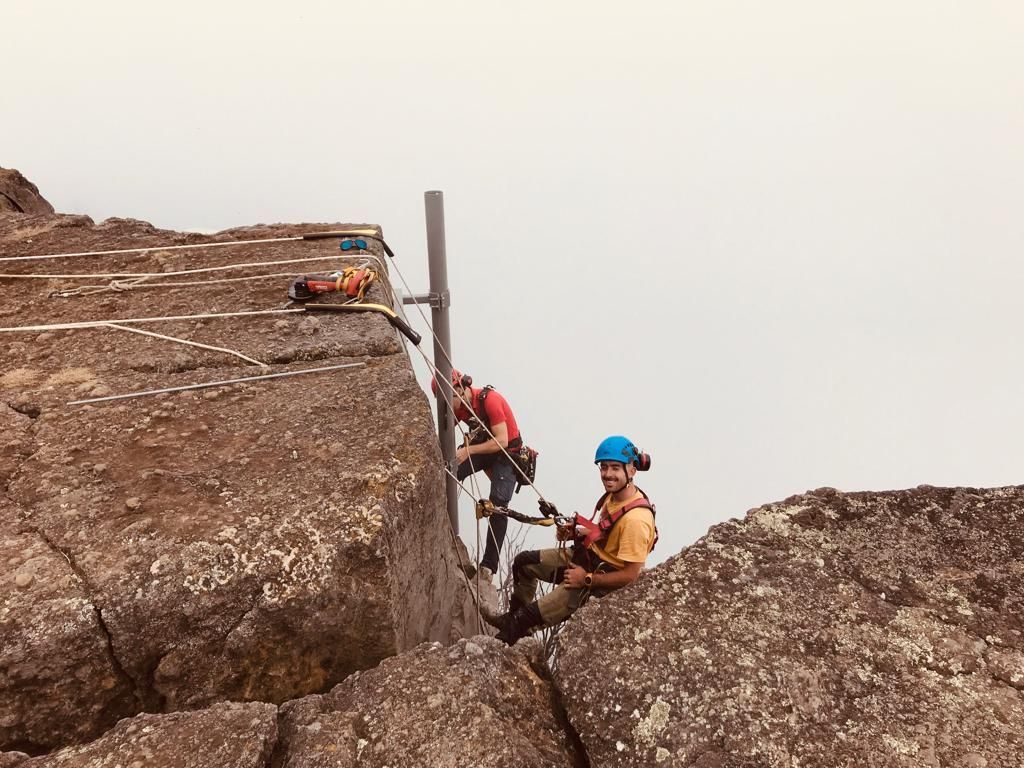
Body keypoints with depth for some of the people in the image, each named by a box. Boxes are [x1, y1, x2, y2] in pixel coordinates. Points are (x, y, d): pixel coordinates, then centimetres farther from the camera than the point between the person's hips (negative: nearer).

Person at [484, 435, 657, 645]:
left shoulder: (635, 519, -30)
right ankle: (515, 617, 29)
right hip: (587, 556, 9)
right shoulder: (614, 494, -4)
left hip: (601, 581, -9)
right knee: (524, 561, 12)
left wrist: (586, 579, -20)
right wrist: (574, 531, -2)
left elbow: (630, 575, -26)